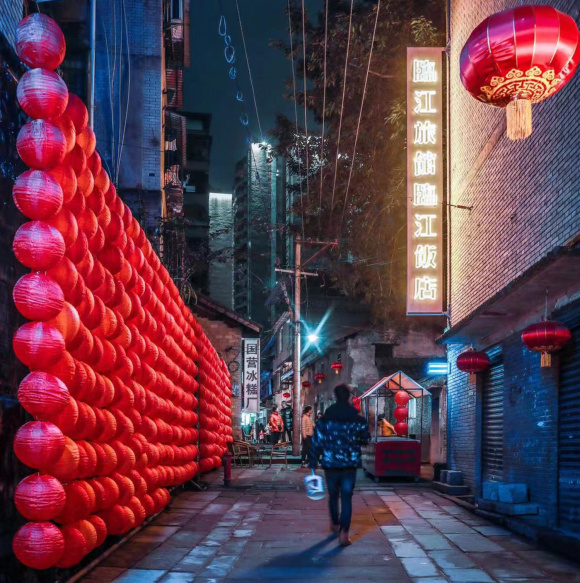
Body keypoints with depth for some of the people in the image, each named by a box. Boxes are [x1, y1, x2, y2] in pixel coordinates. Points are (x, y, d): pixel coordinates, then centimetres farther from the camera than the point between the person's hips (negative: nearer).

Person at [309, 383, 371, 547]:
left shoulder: (324, 420, -6)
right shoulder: (358, 420, -5)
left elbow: (316, 443, -6)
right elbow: (366, 439, 11)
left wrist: (313, 464, 1)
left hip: (330, 465, 1)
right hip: (350, 465, -1)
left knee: (333, 496, 20)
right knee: (347, 499, 2)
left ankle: (335, 525, 40)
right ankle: (344, 534, -7)